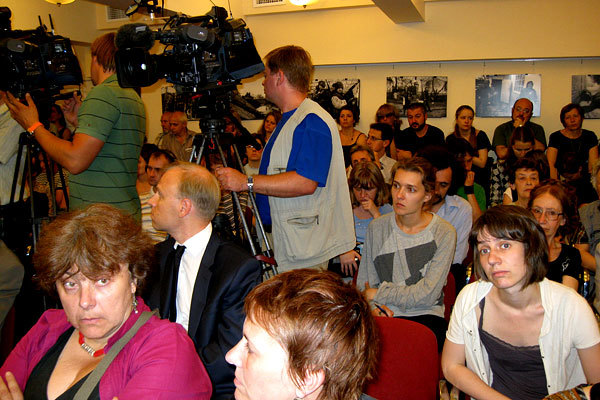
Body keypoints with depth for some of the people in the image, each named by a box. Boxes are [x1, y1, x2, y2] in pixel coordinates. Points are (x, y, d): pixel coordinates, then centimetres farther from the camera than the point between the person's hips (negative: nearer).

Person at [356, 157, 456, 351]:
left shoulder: (444, 233, -4)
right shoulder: (377, 227, 7)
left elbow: (427, 295, -9)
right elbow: (364, 283, 10)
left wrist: (378, 294, -5)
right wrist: (372, 306, -12)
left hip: (425, 316, -2)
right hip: (383, 315, 3)